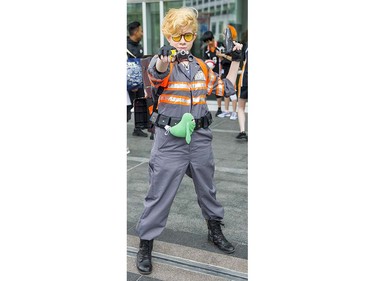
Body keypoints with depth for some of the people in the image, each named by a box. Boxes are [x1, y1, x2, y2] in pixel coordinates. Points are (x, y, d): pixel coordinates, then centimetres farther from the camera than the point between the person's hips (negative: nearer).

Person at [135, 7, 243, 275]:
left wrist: (236, 61, 8)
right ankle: (145, 245, 17)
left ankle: (215, 231, 41)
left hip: (200, 137, 5)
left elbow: (227, 88, 18)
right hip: (170, 139, -4)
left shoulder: (202, 66, 8)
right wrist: (163, 60, -56)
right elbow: (157, 73, -33)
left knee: (207, 188, 19)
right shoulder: (163, 62, -7)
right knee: (159, 194, 1)